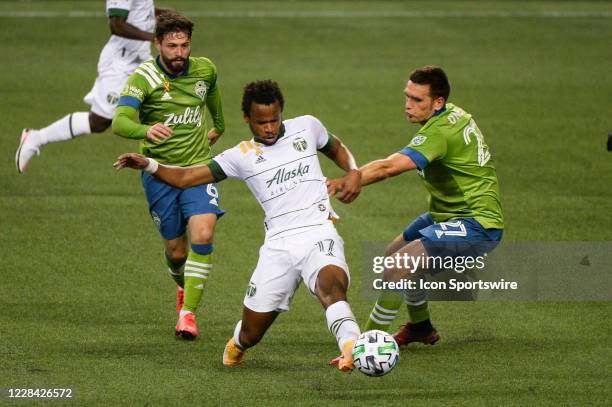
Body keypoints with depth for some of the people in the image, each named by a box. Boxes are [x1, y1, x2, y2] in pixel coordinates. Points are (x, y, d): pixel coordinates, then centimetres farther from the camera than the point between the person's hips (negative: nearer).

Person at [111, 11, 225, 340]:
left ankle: (188, 313, -14)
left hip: (198, 168, 2)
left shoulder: (204, 70, -2)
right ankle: (183, 285, 43)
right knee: (175, 249, 7)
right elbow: (120, 122, -32)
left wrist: (218, 126, 41)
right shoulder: (143, 78, -16)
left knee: (202, 235, -20)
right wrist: (146, 130, -53)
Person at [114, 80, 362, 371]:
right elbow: (184, 178, 10)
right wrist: (147, 165, -6)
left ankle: (352, 349, -59)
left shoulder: (307, 127, 12)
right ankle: (236, 346, 41)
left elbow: (336, 148, 31)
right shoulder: (242, 156, 10)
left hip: (319, 234, -2)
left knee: (331, 285, -37)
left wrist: (353, 172, 9)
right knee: (250, 335, 4)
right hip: (279, 245, 2)